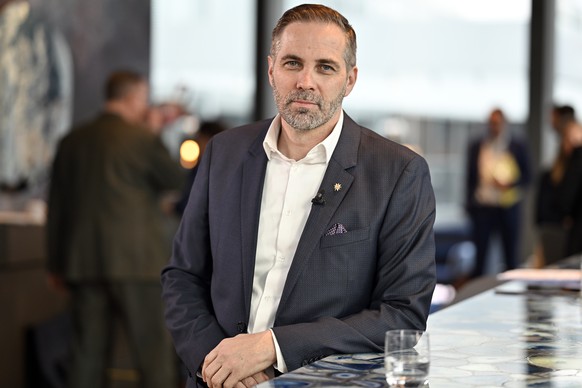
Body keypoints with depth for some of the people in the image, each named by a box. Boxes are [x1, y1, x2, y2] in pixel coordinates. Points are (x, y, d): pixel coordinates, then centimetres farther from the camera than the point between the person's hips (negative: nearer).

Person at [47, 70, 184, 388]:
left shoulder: (72, 141, 8)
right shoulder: (142, 139, -8)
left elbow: (56, 205, 10)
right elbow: (174, 179, 6)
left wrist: (56, 263, 17)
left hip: (82, 263, 5)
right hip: (134, 261, -5)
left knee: (88, 355, 8)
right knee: (155, 351, 1)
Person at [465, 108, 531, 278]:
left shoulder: (517, 146, 5)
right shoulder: (476, 146, 9)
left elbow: (526, 176, 6)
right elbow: (470, 177, 11)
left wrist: (509, 184, -12)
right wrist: (469, 205, 7)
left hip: (509, 205, 0)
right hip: (483, 206, 0)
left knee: (511, 255, 4)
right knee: (479, 252, -3)